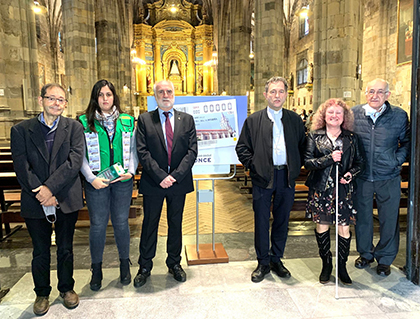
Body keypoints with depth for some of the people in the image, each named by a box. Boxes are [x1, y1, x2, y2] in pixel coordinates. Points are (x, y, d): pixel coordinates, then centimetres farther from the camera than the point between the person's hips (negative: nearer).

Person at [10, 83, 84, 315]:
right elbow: (21, 167, -6)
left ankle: (66, 288, 36)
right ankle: (42, 293, 36)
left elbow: (75, 160, -11)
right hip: (35, 202, 0)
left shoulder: (74, 128, 0)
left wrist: (50, 188, -19)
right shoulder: (21, 130, 0)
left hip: (66, 200, 0)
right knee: (40, 252, 15)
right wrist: (40, 193, -15)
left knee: (65, 249, 15)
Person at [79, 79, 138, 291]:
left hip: (122, 181, 1)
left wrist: (131, 171, -7)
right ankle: (96, 269, 26)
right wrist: (91, 178, -12)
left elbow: (133, 150, 8)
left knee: (121, 223, 10)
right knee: (98, 225, 7)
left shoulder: (127, 121, 7)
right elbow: (81, 155, -1)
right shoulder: (84, 122, 1)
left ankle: (124, 264, 29)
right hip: (96, 182, -1)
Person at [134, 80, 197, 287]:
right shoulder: (144, 120, 1)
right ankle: (145, 267, 27)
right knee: (149, 225, 10)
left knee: (176, 224, 14)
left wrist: (176, 175, -13)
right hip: (153, 183, -1)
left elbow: (192, 151, -2)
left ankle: (174, 263, 32)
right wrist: (160, 176, -16)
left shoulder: (187, 119, 5)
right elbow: (143, 152, -7)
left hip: (179, 182, 2)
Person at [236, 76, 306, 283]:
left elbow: (302, 146, 13)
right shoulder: (253, 120, 2)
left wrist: (295, 168, 3)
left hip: (287, 177, 2)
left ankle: (276, 260, 30)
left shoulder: (295, 120, 8)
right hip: (263, 178, -2)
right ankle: (263, 263, 22)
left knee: (282, 220, 12)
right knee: (261, 221, 5)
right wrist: (254, 166, -6)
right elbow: (242, 148, 3)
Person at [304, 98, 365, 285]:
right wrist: (329, 158, -17)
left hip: (343, 190, 1)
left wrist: (351, 174, -8)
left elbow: (360, 162, 11)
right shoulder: (314, 136, 2)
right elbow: (308, 162, -6)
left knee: (344, 228, 3)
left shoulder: (351, 138, 7)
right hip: (320, 189, 0)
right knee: (321, 227, 8)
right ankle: (326, 264, 27)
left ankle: (342, 266, 23)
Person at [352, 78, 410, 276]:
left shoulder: (399, 116, -2)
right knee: (362, 217, 13)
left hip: (388, 178, 0)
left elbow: (408, 141, 11)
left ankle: (385, 258, 30)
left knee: (389, 219, 9)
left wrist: (397, 160, -2)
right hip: (361, 177, 1)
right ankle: (365, 253, 35)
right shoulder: (354, 114, -1)